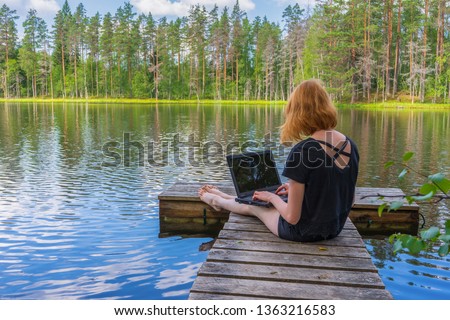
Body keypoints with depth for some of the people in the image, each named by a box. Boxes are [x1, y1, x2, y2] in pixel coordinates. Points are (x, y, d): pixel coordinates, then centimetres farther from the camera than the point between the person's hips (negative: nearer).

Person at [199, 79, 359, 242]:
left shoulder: (302, 150, -26)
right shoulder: (350, 145, -6)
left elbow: (292, 217, -23)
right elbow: (349, 199, 6)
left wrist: (272, 197, -2)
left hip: (303, 232, -6)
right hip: (335, 229, 7)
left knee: (252, 206, 24)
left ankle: (217, 200, 55)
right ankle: (220, 197, 56)